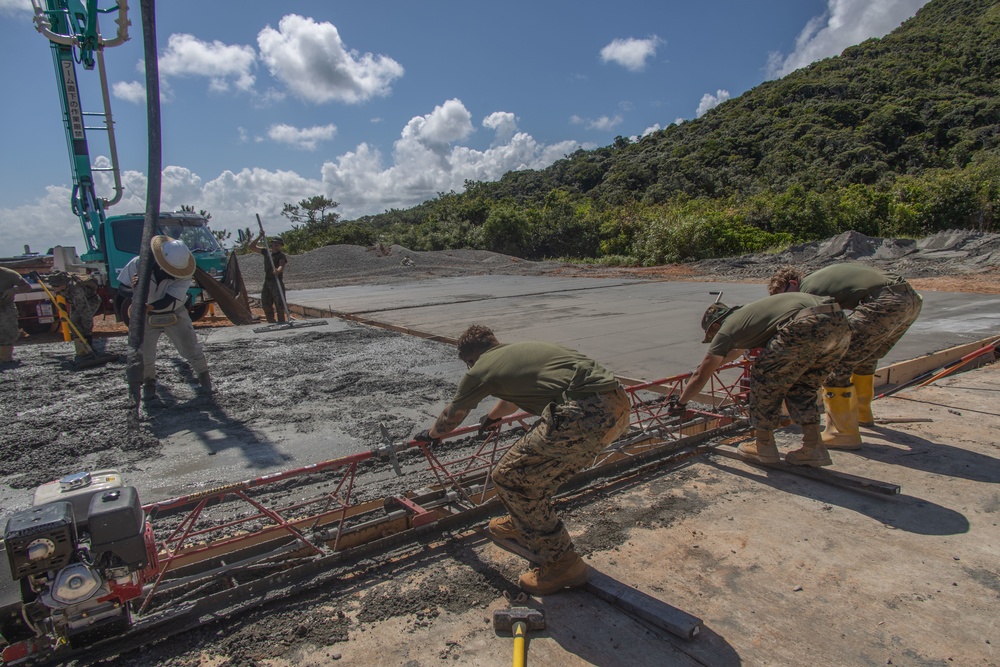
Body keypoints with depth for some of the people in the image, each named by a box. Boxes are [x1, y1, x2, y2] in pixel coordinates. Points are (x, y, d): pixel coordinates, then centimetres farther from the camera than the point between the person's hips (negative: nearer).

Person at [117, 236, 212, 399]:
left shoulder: (183, 274, -22)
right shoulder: (138, 264, -20)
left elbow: (169, 301, -27)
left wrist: (150, 306, -45)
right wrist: (133, 287, -32)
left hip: (175, 314, 0)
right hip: (146, 317, 1)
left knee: (191, 349, -1)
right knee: (144, 355, 2)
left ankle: (203, 375, 24)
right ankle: (149, 382, 29)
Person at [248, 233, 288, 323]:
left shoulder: (282, 255, -5)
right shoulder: (266, 252, 13)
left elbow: (282, 266, -24)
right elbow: (252, 247, 16)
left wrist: (278, 271, -47)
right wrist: (259, 237, 3)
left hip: (277, 282, -6)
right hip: (267, 281, 6)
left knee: (279, 304, -11)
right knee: (266, 304, 9)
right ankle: (271, 322, 19)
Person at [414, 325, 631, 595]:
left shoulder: (481, 369, 10)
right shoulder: (524, 348, 31)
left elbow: (452, 415, 30)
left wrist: (430, 434, 51)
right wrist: (492, 416, 72)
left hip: (585, 416, -9)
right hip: (619, 403, 9)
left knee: (510, 477, 8)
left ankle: (562, 564, 17)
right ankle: (523, 523, 47)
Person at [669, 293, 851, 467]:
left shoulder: (727, 328, 13)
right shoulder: (745, 314, 35)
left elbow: (700, 376, 18)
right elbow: (739, 348, 57)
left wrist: (680, 404, 32)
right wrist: (713, 363, 72)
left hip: (807, 326, -9)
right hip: (840, 322, 9)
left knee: (764, 377, 10)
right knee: (801, 387, 22)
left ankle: (765, 446, 18)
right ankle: (813, 448, 18)